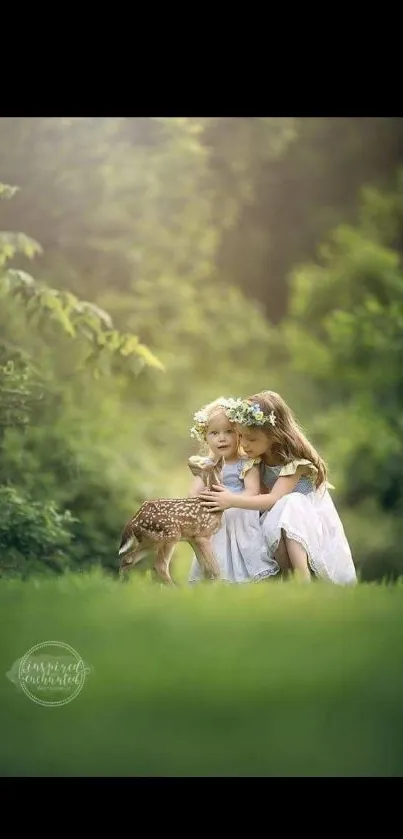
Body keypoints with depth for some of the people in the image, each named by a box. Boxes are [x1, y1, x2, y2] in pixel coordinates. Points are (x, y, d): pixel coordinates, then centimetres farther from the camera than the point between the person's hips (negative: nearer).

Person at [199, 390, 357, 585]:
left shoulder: (295, 461, -20)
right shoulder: (258, 460, 3)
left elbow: (275, 499, -29)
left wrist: (232, 500, -35)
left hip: (310, 519, -5)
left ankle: (303, 580, -43)